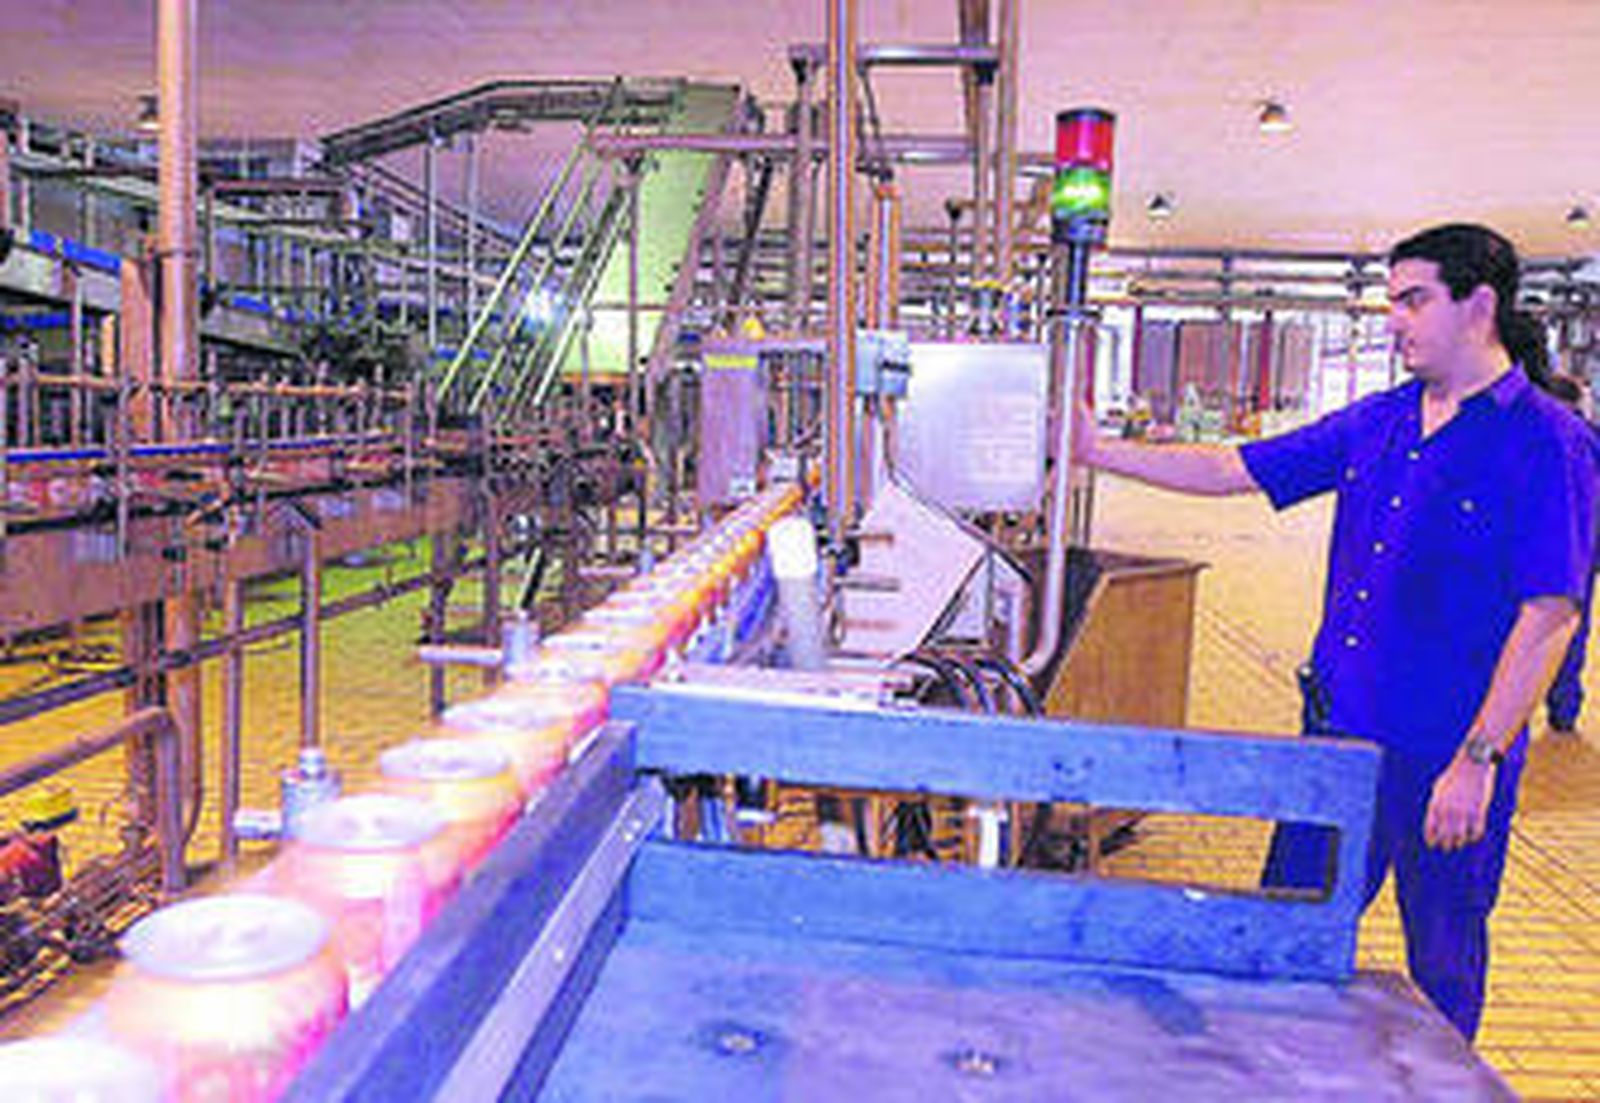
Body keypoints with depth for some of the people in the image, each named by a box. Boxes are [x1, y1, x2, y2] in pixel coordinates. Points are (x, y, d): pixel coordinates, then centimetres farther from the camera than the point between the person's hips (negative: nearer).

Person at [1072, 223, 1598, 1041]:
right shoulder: (1374, 423, 8)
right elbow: (1233, 470, 9)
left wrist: (1478, 761, -20)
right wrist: (1097, 451, 3)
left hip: (1443, 755, -6)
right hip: (1341, 732, 6)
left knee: (1443, 964, 12)